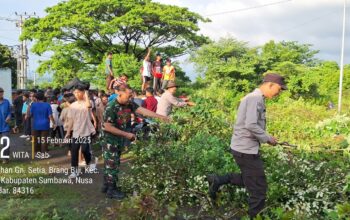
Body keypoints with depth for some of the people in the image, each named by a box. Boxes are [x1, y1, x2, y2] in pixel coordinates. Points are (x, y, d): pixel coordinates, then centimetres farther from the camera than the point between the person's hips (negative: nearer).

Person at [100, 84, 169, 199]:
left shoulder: (129, 104, -4)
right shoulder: (111, 107, -25)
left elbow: (142, 110, -10)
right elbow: (107, 127, -25)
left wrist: (160, 117, -17)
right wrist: (126, 134, -23)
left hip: (119, 140, 7)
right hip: (109, 140, -7)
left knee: (110, 164, 17)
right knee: (112, 165, 0)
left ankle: (106, 186, 30)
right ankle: (111, 190, 13)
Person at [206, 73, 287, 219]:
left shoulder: (254, 97, 13)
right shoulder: (256, 98, -17)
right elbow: (251, 125, -26)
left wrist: (266, 137, 9)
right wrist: (268, 138, -13)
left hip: (244, 147, 10)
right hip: (246, 149, -10)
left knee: (249, 180, 24)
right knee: (259, 189, 3)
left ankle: (217, 180, 20)